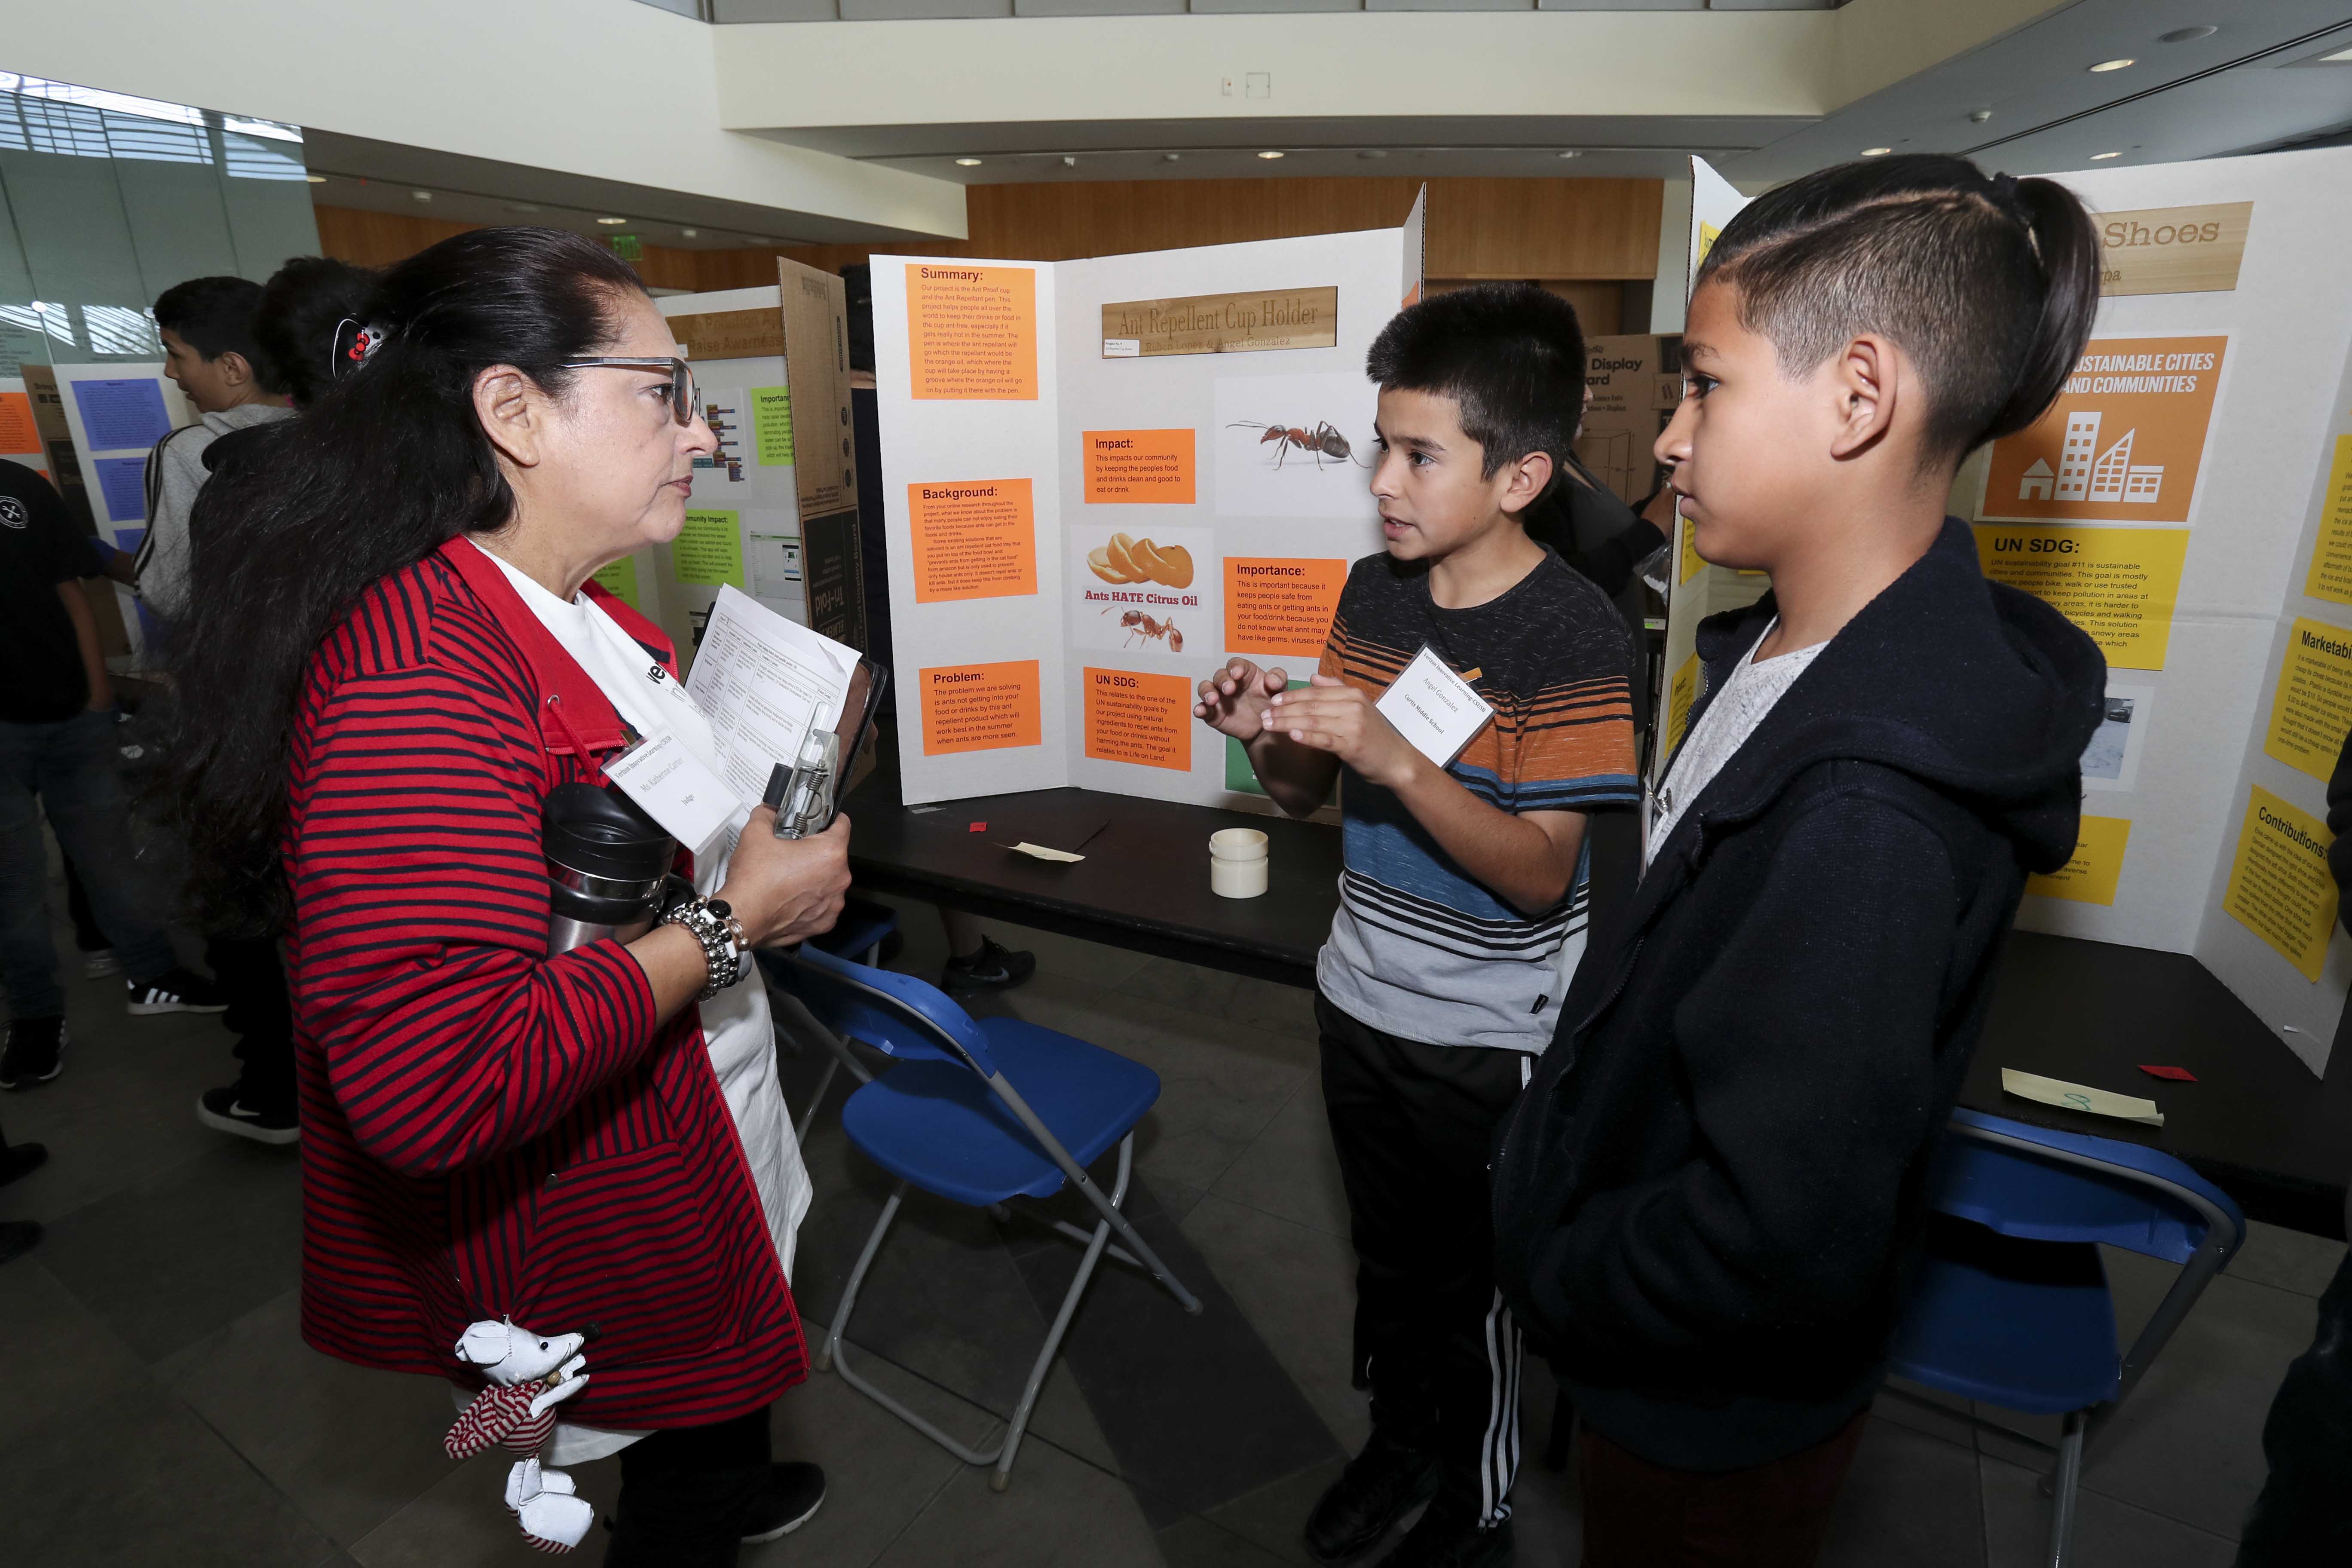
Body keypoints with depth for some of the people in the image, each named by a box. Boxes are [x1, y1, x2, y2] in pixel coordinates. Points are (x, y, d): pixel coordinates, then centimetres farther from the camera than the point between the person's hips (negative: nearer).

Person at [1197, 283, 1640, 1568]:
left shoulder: (1576, 636, -20)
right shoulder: (1373, 589, -1)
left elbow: (1540, 876, -23)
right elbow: (1311, 790, 6)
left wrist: (1398, 760, -35)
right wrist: (1267, 735, -16)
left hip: (1484, 1036, -5)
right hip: (1359, 995, 6)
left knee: (1466, 1284, 14)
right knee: (1386, 1253, 24)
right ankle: (1399, 1440, 50)